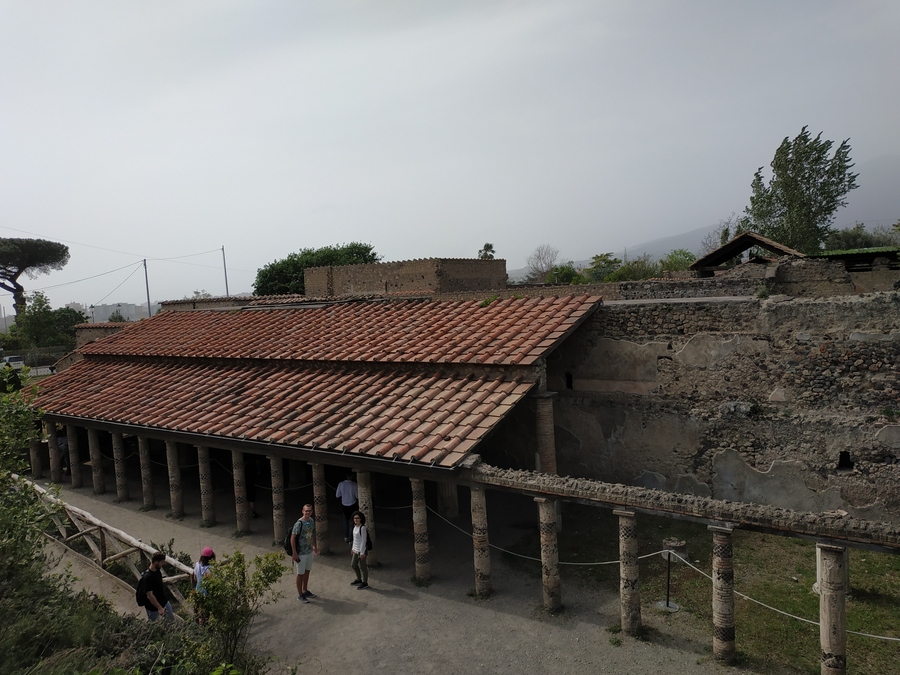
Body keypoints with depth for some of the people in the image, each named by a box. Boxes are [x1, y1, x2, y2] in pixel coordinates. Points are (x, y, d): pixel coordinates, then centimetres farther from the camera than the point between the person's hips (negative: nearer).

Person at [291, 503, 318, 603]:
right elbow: (292, 538, -21)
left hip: (310, 551, 7)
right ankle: (300, 595, 20)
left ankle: (305, 591, 36)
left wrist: (315, 546, 19)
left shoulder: (312, 520, -1)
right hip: (301, 553, -7)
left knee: (307, 572, 20)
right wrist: (294, 553, -21)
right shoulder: (299, 523, -24)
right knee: (300, 574, 6)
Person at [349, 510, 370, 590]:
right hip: (356, 550, 9)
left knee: (362, 567, 5)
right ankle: (359, 579, 38)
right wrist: (353, 548, 19)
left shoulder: (362, 528, -22)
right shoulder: (355, 526, 4)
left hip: (361, 550, -9)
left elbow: (364, 540, -21)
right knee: (353, 565, 19)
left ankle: (365, 583, 21)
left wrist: (362, 553, -19)